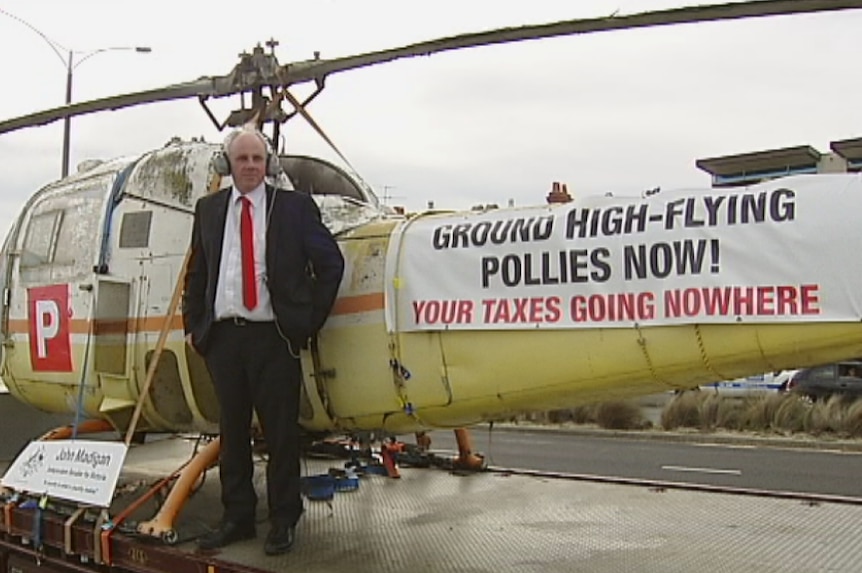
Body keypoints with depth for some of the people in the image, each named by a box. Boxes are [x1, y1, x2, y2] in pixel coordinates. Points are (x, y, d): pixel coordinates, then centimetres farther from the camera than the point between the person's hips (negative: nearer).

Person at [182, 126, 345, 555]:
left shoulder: (295, 206, 2)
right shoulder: (208, 209, 12)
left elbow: (331, 263, 4)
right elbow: (196, 272, 18)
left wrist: (311, 320, 0)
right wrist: (192, 324, 11)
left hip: (273, 336, -3)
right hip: (221, 335, 4)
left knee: (280, 433, 2)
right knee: (231, 432, 11)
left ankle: (283, 521, 14)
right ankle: (237, 518, 22)